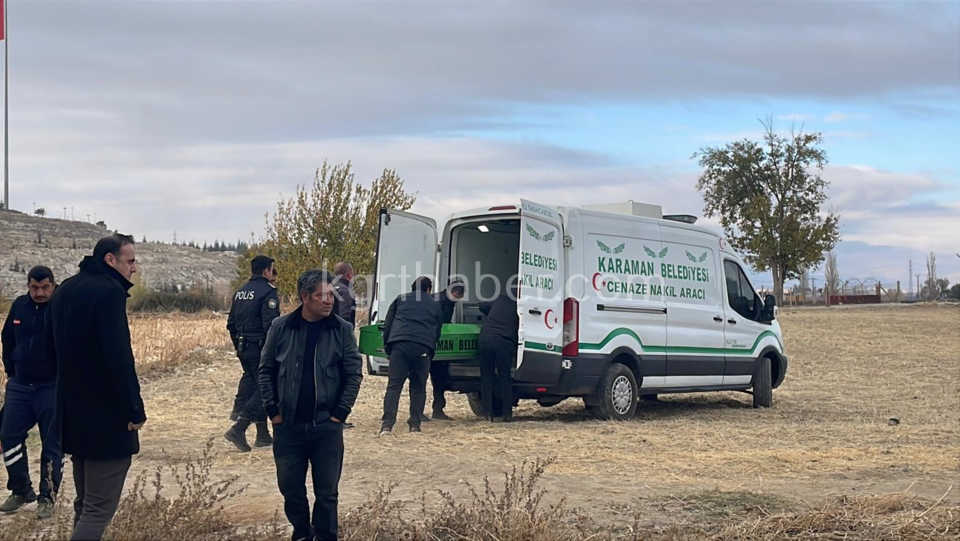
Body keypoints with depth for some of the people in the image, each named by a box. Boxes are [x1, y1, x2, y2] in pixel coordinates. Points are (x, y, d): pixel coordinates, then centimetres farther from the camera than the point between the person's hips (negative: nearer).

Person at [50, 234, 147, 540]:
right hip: (106, 415, -9)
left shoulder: (65, 290, 12)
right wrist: (134, 409, -16)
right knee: (100, 507, -7)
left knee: (85, 501, 19)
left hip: (72, 412, 9)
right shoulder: (109, 291, -16)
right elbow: (118, 356, -22)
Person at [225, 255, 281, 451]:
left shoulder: (240, 292, 14)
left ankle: (263, 435, 19)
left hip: (243, 348, 9)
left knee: (255, 386, 16)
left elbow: (231, 324, 17)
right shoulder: (268, 292, -12)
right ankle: (238, 429, -15)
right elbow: (270, 325, -20)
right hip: (260, 348, -9)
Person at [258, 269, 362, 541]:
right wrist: (272, 410, 0)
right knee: (290, 488, 9)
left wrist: (340, 412, -5)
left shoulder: (342, 330, -1)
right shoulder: (281, 327, 1)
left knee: (327, 492, 2)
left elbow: (354, 374, 2)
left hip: (327, 426, -1)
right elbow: (265, 371, 7)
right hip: (288, 426, 1)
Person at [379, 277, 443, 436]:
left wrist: (387, 347, 22)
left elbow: (387, 324, 17)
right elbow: (437, 332, 24)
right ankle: (415, 424, 8)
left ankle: (387, 424, -15)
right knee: (418, 388, 11)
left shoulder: (400, 299, 21)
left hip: (400, 346, 0)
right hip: (423, 348, 1)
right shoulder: (435, 305, 23)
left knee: (394, 386, -4)